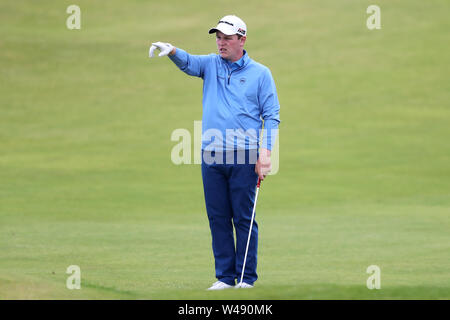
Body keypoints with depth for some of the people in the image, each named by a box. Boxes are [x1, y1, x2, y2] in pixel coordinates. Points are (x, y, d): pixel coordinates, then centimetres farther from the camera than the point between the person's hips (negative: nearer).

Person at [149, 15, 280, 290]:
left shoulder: (260, 73, 5)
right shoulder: (211, 64, 12)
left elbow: (271, 116, 3)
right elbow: (188, 62, -8)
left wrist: (266, 152, -9)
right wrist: (172, 51, -32)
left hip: (243, 157, -3)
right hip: (211, 155, 3)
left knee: (243, 218, -2)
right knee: (217, 218, 4)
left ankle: (247, 278, 3)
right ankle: (225, 276, 10)